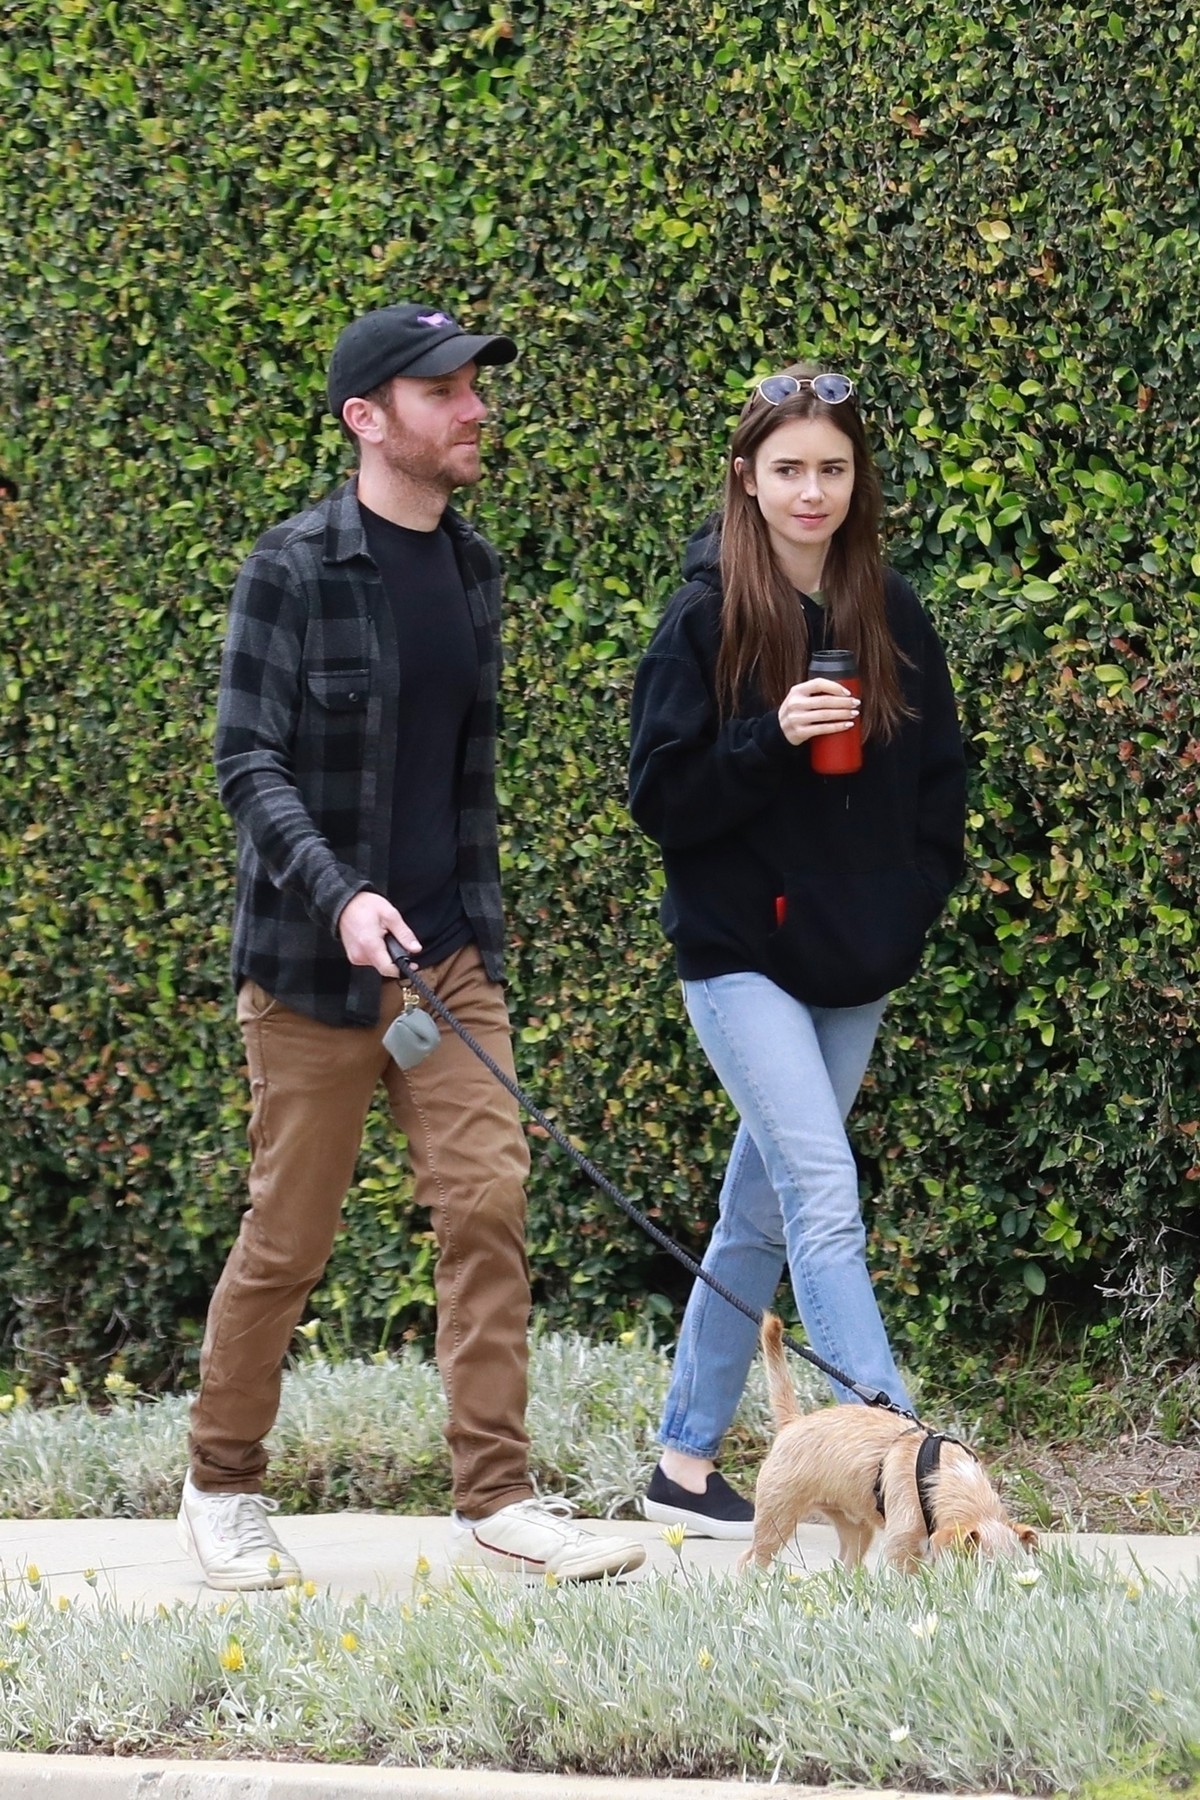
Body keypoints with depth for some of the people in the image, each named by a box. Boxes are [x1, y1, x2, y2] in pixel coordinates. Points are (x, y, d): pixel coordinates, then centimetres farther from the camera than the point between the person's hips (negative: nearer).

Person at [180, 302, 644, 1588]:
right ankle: (221, 1484, 19)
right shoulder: (292, 570, -9)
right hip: (314, 958, -5)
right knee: (289, 1236, 2)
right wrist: (339, 895, -26)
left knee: (488, 1203, -6)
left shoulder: (472, 569, 10)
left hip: (452, 952, 5)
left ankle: (495, 1496, -4)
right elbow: (248, 763, -14)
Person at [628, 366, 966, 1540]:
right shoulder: (705, 620, -6)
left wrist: (912, 908, 0)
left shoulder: (891, 620, 6)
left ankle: (686, 1464, 21)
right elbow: (658, 795, -8)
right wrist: (771, 739, -22)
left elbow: (939, 785, 14)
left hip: (856, 971, 5)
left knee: (761, 1217, 11)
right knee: (826, 1202, -15)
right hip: (743, 957, -5)